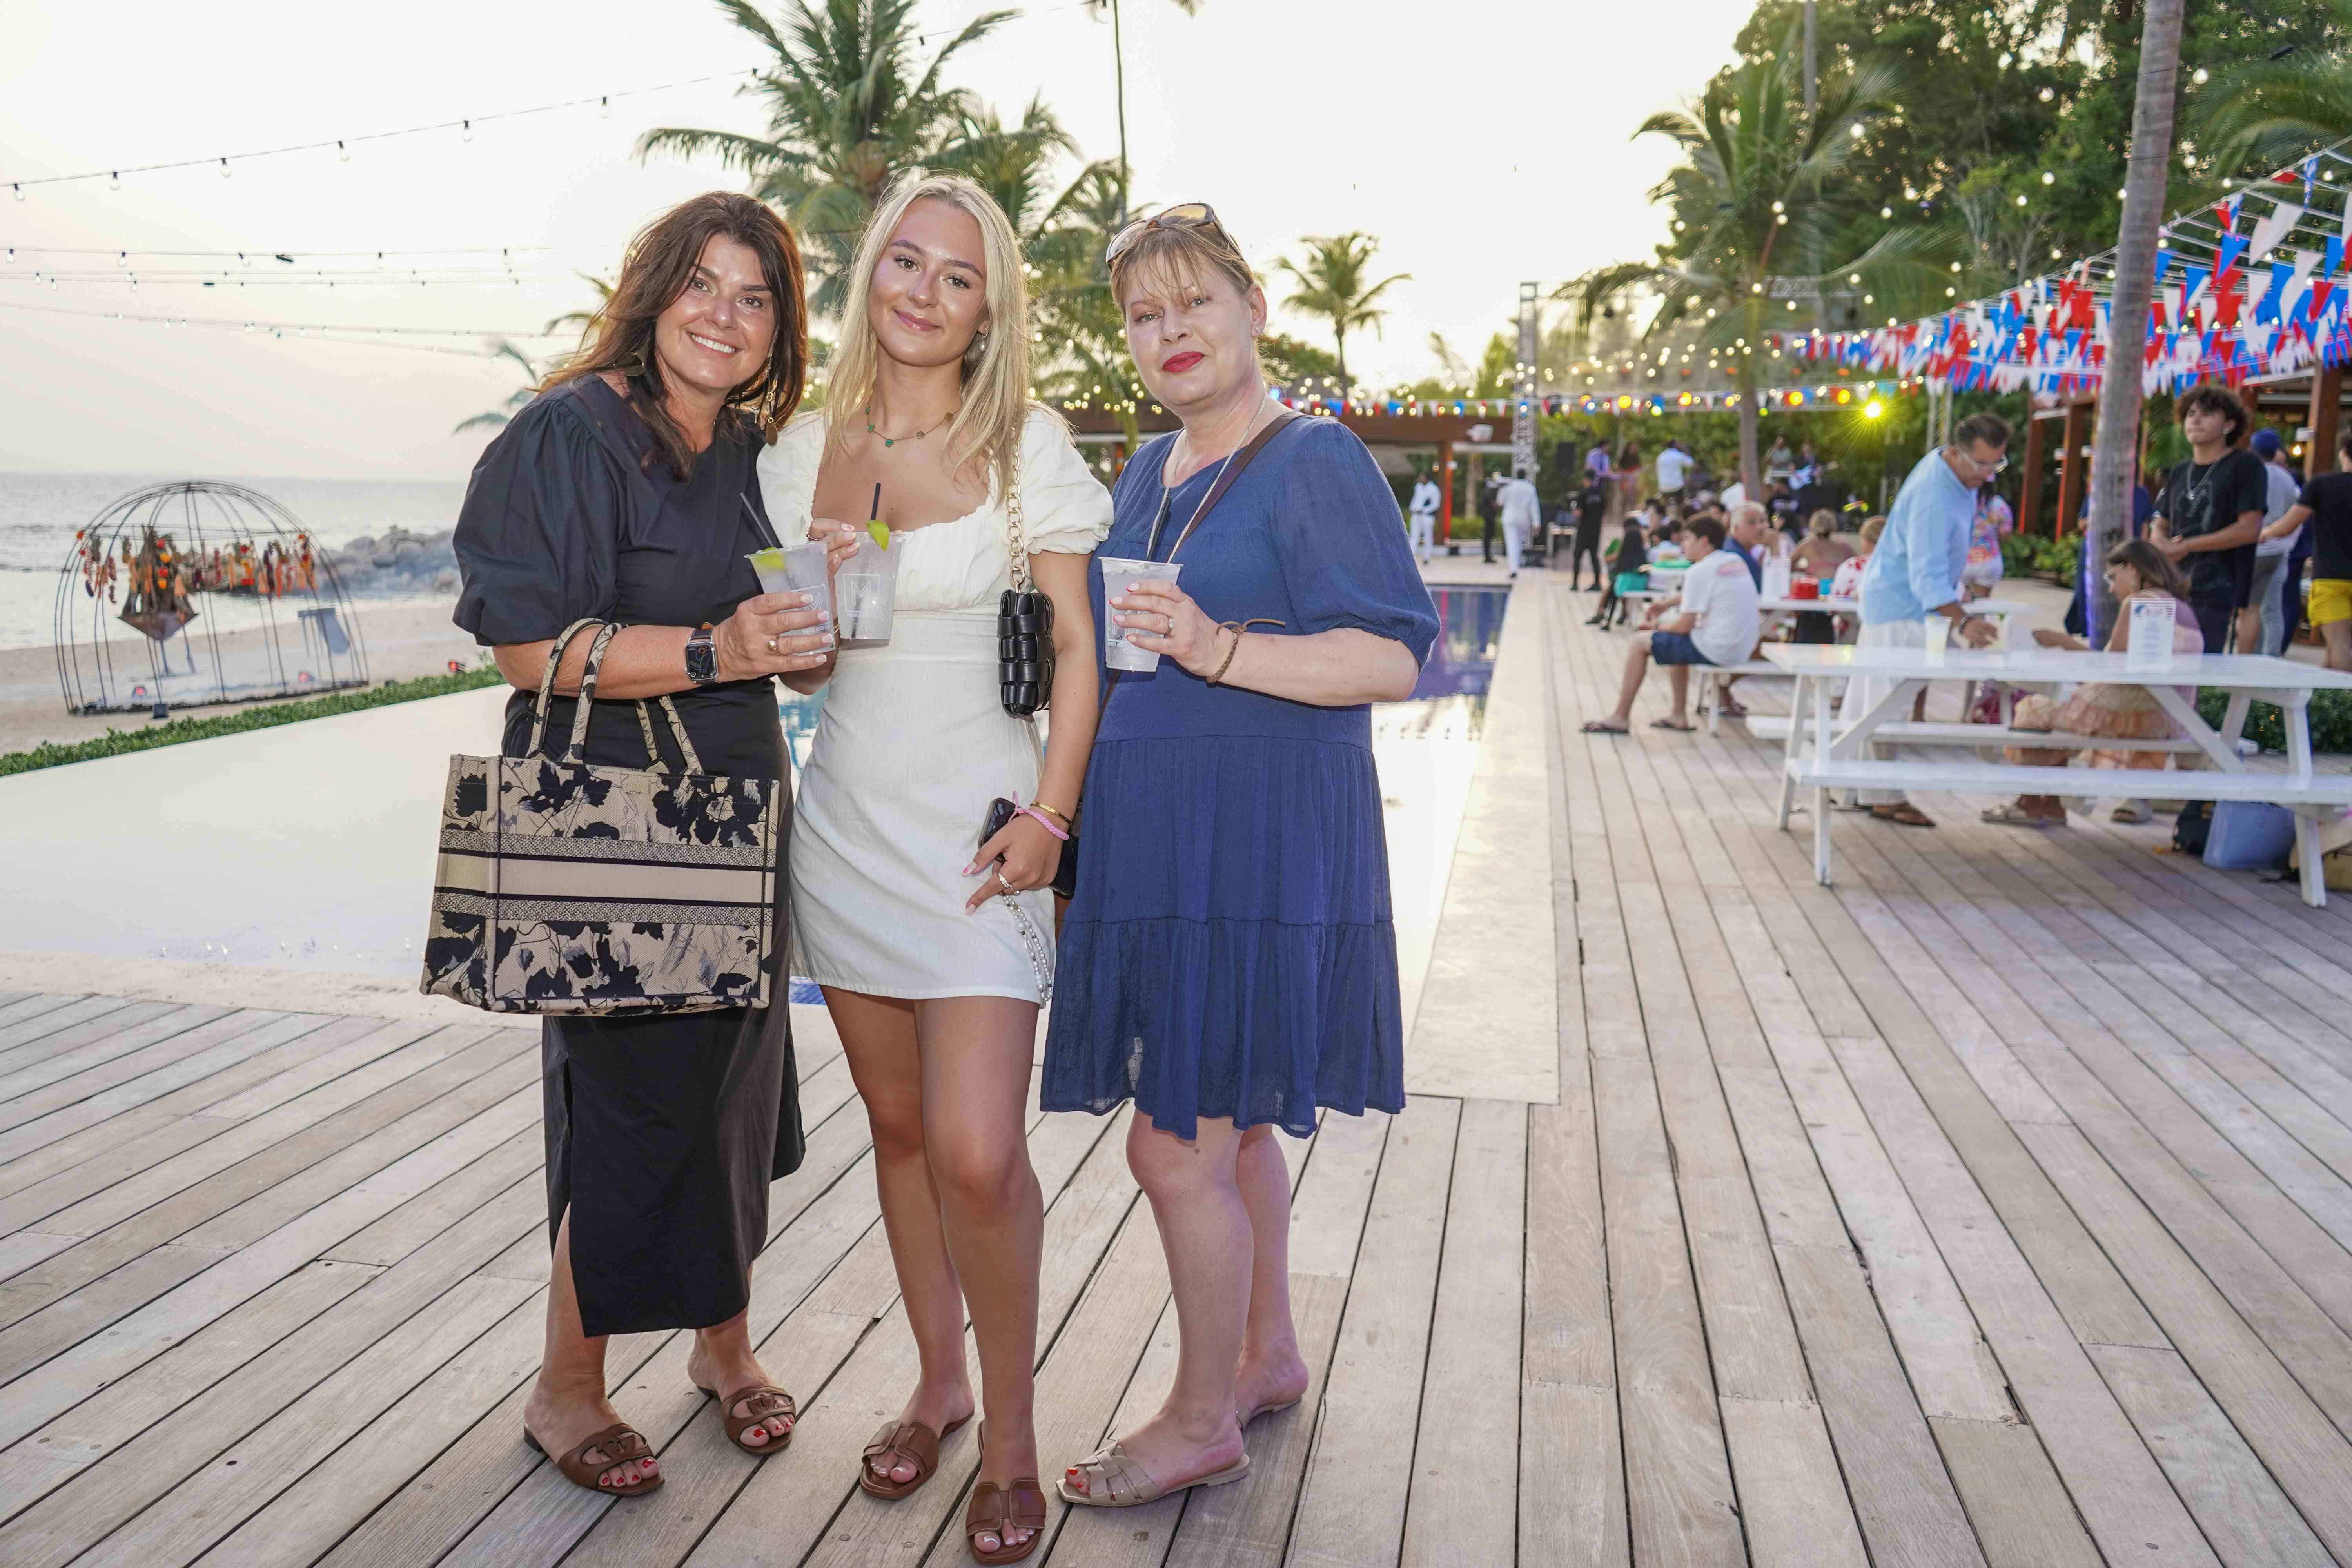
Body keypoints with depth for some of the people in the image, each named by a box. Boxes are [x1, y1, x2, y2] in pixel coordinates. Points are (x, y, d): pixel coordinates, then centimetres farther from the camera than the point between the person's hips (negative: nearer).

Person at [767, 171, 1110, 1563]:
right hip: (849, 821, 4)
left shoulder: (1031, 445, -3)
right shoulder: (805, 453, 8)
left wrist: (1049, 815, -12)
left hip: (983, 826, -4)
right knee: (900, 1129, 13)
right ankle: (938, 1382, 32)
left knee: (978, 1153, -11)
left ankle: (1010, 1425, 11)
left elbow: (1078, 644, -3)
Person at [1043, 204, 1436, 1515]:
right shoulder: (1148, 472, 15)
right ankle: (1270, 1355, 37)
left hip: (1259, 847, -8)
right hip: (1156, 839, 8)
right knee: (1233, 1118, 18)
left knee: (1176, 1147, -4)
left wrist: (1218, 649, -28)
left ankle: (1204, 1420, 16)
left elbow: (1394, 661, -18)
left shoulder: (1317, 461, -10)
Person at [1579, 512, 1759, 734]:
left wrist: (1657, 626, 6)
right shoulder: (1735, 562, 9)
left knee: (1640, 643, 3)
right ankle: (1680, 716, 28)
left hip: (1716, 649, -9)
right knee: (1674, 641, 31)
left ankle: (1620, 718, 8)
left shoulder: (1700, 571, -16)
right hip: (1743, 647, 9)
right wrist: (1668, 604, 19)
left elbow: (1684, 626, -13)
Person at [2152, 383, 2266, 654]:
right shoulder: (2180, 471, 17)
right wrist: (2163, 547, -2)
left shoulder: (2246, 465, -1)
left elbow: (2249, 529, -9)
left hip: (2217, 591, -6)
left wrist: (2185, 546, -7)